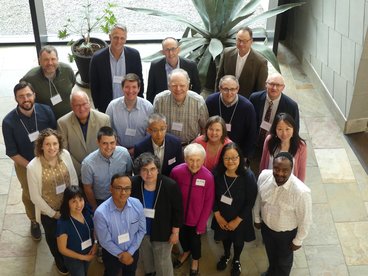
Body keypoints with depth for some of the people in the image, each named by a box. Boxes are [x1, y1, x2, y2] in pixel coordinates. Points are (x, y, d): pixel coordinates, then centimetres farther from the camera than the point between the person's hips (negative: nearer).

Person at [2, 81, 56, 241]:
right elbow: (12, 152, -16)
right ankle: (34, 221, 50)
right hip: (24, 165, -1)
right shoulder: (9, 121, -25)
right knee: (29, 195, 22)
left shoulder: (46, 111, -21)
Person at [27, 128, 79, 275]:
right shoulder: (33, 167, -28)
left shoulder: (65, 154, -18)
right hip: (48, 211, -2)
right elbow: (35, 196, -18)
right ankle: (59, 261, 56)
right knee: (53, 237, 25)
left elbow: (74, 179, -4)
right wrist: (53, 213, -11)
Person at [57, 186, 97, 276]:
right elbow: (62, 249, -22)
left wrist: (95, 244, -14)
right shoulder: (63, 223, -32)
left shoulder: (87, 213, -17)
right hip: (73, 259, -5)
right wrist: (83, 257, -15)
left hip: (88, 254, 5)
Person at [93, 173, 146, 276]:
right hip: (111, 253, -3)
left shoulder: (137, 204, -22)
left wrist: (130, 252, -13)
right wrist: (121, 255, -13)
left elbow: (142, 230, -9)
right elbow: (105, 241, -21)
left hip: (133, 251, 3)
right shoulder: (101, 213, -33)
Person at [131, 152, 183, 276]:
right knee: (145, 256, 30)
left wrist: (175, 232, -10)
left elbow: (177, 211, -15)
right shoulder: (133, 183, -20)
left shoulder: (170, 186, -28)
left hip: (162, 232, -3)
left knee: (163, 263, 13)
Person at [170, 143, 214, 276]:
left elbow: (208, 203, -15)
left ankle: (195, 259, 55)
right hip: (179, 215, 2)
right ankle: (186, 251, 61)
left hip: (196, 218, -1)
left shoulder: (208, 177, -26)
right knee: (182, 235, 28)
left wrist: (202, 224, -9)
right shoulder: (176, 171, -24)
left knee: (195, 239, 24)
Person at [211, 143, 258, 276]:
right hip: (222, 217, 2)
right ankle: (226, 255, 60)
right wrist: (218, 215, -7)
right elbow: (213, 196, -7)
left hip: (240, 218, -2)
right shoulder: (218, 173, -21)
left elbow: (250, 202, -20)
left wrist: (237, 221, -15)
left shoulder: (248, 176, -29)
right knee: (225, 237, 28)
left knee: (238, 240, 25)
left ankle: (236, 260, 55)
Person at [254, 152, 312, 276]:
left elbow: (305, 219, -22)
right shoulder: (264, 175, -26)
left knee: (284, 259, 28)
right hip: (266, 226, 4)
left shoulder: (301, 192, -39)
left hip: (287, 233, -4)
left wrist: (298, 241, -9)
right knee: (270, 253, 34)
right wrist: (257, 218, 9)